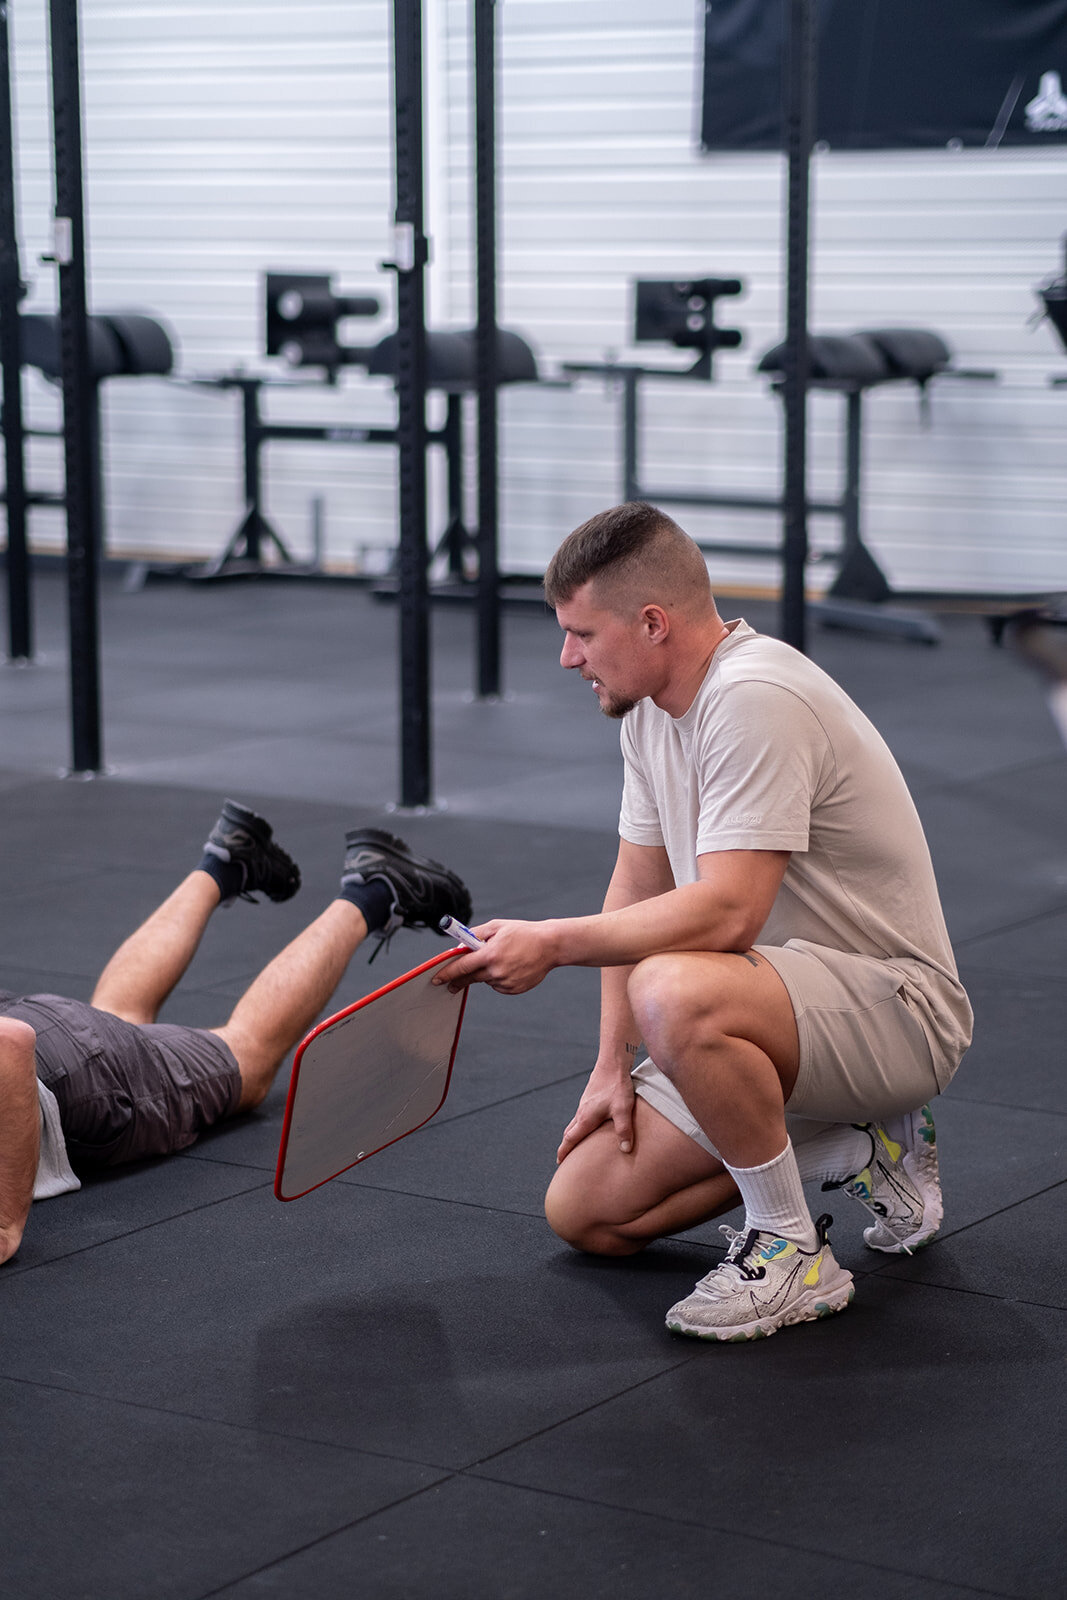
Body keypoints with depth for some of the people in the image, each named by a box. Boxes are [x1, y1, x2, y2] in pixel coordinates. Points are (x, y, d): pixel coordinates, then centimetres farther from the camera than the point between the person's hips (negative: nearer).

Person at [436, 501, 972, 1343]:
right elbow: (639, 891, 12)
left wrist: (552, 942, -25)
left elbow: (727, 912, -32)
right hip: (786, 1001, 10)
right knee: (587, 1212, 3)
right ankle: (859, 1147, 14)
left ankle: (793, 1250, -18)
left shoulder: (754, 699, -25)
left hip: (897, 1004, -10)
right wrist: (613, 1064, 6)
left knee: (677, 995, -39)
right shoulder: (650, 705, 6)